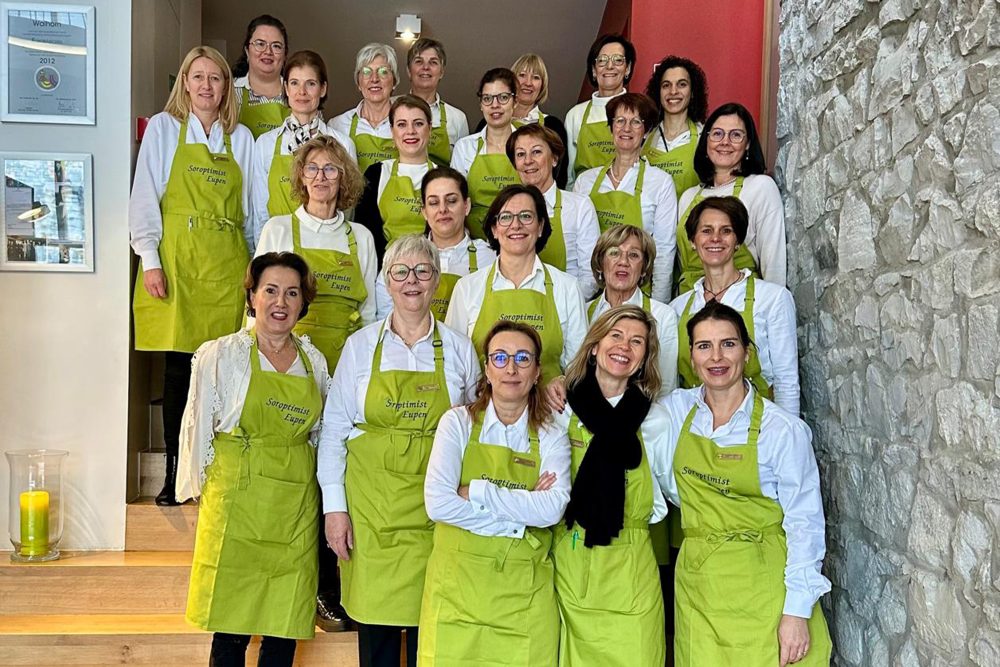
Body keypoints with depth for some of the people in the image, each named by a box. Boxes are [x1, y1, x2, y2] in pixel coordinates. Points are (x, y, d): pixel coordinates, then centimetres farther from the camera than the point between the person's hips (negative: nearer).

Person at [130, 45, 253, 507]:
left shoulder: (241, 138, 14)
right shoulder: (163, 128, 8)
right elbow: (145, 197, 3)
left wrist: (256, 268, 10)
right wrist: (150, 260, -6)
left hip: (228, 264, 2)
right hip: (177, 259, -2)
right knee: (178, 368, -2)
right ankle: (174, 473, 9)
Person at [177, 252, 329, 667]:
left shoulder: (315, 362, 9)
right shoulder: (220, 356, -2)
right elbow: (198, 429, 3)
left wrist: (330, 507, 13)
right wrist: (203, 489, 5)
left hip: (296, 509, 3)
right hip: (236, 502, -3)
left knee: (284, 632, 7)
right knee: (230, 632, 2)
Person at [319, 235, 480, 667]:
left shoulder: (458, 348, 4)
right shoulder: (361, 345, 3)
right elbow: (333, 431, 4)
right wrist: (334, 506, -3)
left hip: (434, 505, 0)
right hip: (370, 503, 0)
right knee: (374, 622, 5)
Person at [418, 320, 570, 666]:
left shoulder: (551, 436, 3)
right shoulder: (458, 422, 0)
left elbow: (552, 509, -15)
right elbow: (438, 504, -13)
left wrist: (475, 492, -17)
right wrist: (520, 514, -12)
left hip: (525, 595, 1)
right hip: (459, 586, -1)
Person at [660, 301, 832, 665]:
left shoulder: (783, 429, -12)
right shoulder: (677, 409, -1)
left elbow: (804, 523, -10)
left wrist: (796, 612, -12)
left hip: (762, 587, -3)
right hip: (697, 583, 3)